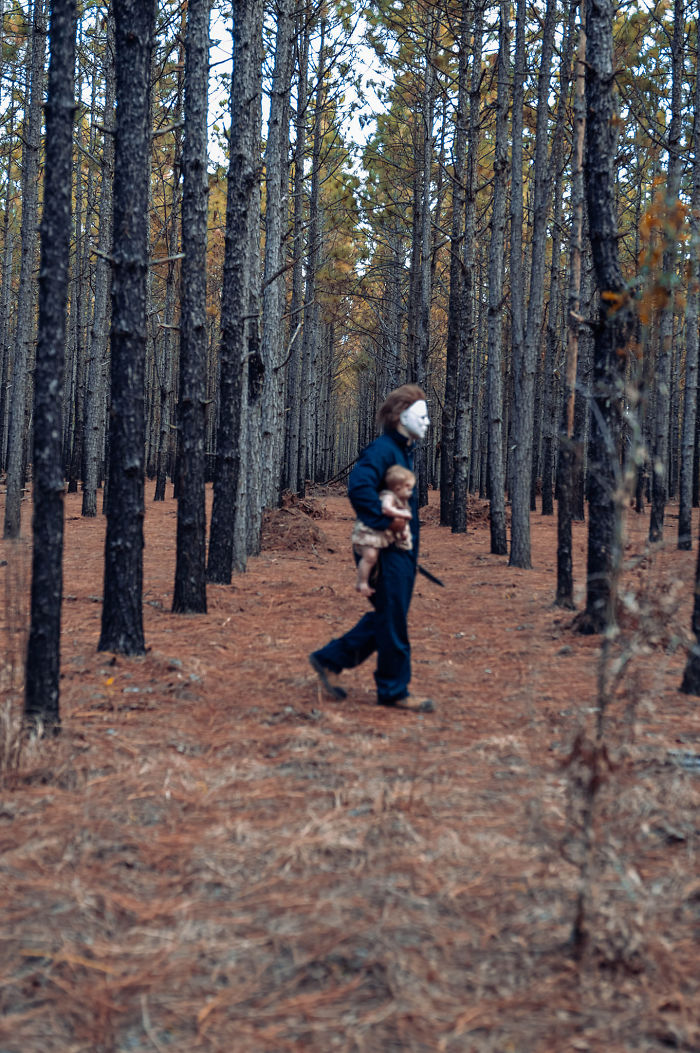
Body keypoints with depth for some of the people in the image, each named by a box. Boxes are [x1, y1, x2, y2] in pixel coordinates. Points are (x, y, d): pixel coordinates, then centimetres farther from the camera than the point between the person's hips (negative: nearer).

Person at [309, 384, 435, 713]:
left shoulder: (405, 452, 16)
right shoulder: (381, 449, -15)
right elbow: (359, 487, -31)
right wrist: (384, 522, -26)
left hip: (404, 551, 10)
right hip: (388, 550, -10)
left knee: (385, 618, 16)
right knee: (392, 621, -1)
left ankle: (330, 659, 24)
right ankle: (394, 690, 11)